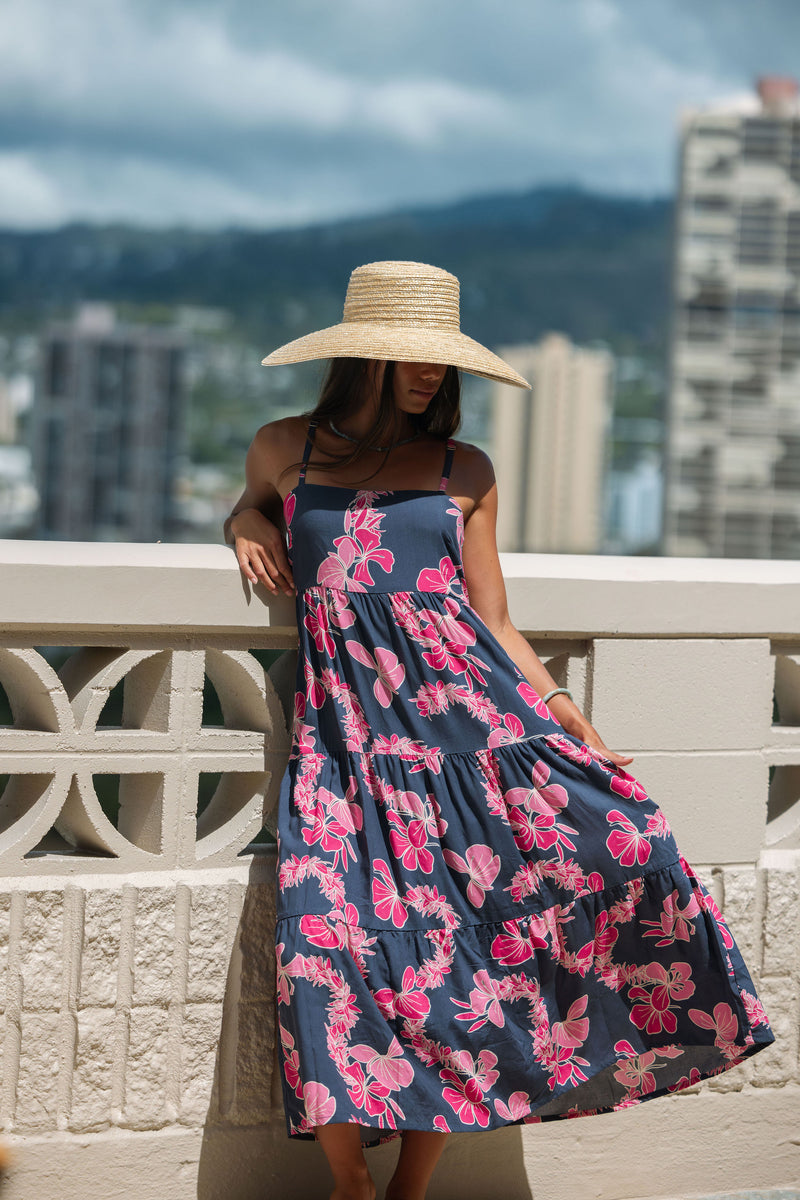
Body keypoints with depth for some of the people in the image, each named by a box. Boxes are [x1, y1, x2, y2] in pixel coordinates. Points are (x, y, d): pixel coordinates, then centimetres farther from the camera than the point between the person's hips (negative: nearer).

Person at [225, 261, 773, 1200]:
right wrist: (250, 525, 12)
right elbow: (251, 501, 36)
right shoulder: (284, 450, 13)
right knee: (331, 931, -23)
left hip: (468, 702, 1)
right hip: (347, 722, -1)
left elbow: (494, 624, 14)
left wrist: (572, 725, 4)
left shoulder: (465, 473, 14)